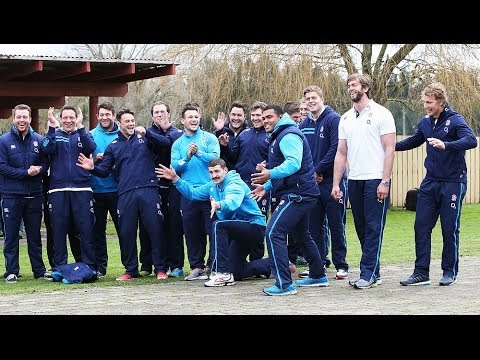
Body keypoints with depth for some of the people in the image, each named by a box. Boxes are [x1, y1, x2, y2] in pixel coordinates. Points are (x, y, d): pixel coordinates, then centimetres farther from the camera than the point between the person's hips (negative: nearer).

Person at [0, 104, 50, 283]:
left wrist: (39, 169, -17)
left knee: (35, 235, 10)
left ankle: (39, 269, 16)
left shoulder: (39, 140, 4)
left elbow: (46, 162, 6)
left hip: (34, 195, 2)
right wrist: (26, 173, -15)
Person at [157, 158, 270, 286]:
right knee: (236, 272, 9)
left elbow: (233, 202, -41)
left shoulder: (235, 184, -20)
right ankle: (270, 264, 30)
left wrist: (218, 205, -62)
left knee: (219, 225, -32)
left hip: (255, 226, -10)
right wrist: (176, 179, -2)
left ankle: (223, 274, -34)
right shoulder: (213, 186, 7)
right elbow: (192, 193, 8)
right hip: (241, 230, 10)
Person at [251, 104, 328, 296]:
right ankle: (318, 276, 36)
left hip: (297, 194, -12)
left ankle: (284, 284, -19)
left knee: (273, 233, -17)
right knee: (302, 235, 24)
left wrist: (271, 174, -38)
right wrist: (267, 186, 22)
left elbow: (294, 163, -29)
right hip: (301, 194, 12)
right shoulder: (278, 136, 21)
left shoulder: (288, 135, -14)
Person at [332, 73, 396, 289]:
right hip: (354, 180, 6)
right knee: (361, 228, 8)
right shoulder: (346, 118, 14)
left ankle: (368, 274, -5)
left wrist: (384, 182, -14)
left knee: (373, 228, -6)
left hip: (375, 180, -6)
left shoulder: (381, 114, -3)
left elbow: (389, 149, -7)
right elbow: (341, 153, 15)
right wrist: (336, 184, 8)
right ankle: (374, 272, 16)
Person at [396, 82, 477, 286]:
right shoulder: (425, 123, 9)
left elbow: (471, 140, -28)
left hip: (453, 183, -6)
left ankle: (450, 271, 15)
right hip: (430, 182, 6)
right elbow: (414, 141, 27)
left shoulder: (455, 120, -11)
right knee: (421, 226, 2)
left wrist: (446, 145, -41)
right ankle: (421, 272, 7)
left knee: (450, 229, 1)